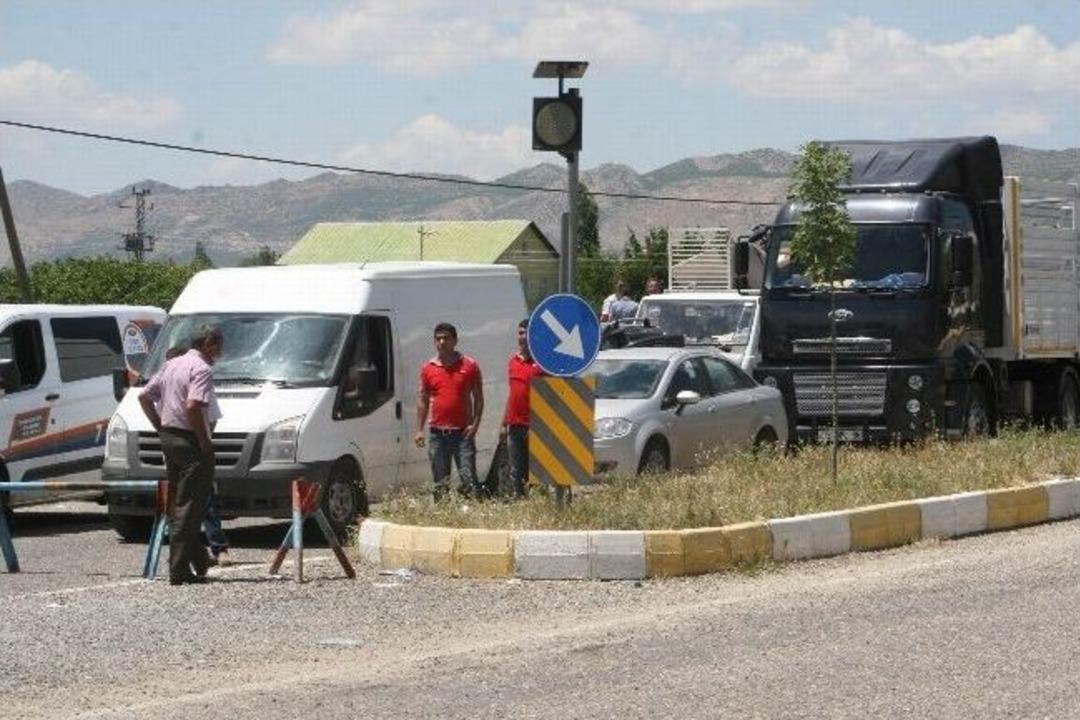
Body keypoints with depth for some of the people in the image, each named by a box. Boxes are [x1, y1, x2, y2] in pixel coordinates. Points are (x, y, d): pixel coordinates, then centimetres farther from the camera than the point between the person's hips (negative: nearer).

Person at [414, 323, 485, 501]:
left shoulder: (469, 366, 2)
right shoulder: (428, 369, 8)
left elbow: (478, 398, 5)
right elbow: (422, 400, 12)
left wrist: (475, 424, -7)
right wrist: (419, 430, 5)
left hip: (463, 432, -3)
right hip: (438, 433, 3)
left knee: (468, 479, -8)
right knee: (440, 482, 6)